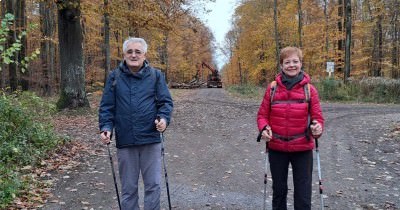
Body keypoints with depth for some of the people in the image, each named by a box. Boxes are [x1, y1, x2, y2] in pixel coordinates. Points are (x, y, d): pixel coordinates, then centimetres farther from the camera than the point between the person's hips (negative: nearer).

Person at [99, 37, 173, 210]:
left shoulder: (156, 75, 3)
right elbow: (106, 107, 4)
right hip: (125, 141, 1)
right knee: (128, 187, 13)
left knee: (153, 184, 6)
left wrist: (164, 118, -18)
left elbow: (166, 102, 1)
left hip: (151, 139, -1)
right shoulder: (114, 77, 5)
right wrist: (106, 127, -10)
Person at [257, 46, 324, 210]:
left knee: (303, 194, 6)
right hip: (276, 148, 1)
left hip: (302, 149, -1)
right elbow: (262, 114, 2)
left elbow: (317, 117, -2)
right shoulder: (272, 88, -3)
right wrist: (264, 128, -18)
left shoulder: (309, 89, -5)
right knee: (279, 190, 18)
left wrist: (318, 128, -24)